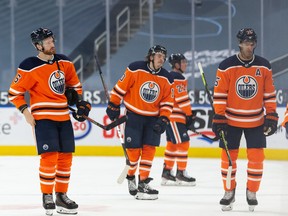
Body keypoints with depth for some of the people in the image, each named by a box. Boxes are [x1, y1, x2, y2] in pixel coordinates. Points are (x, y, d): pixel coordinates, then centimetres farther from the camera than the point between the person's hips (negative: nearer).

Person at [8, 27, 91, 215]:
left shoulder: (64, 62, 7)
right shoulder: (29, 68, -12)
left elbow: (74, 83, 20)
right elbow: (15, 92, -5)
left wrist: (80, 102, 8)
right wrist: (25, 111, -13)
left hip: (64, 117, 6)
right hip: (43, 117, -6)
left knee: (66, 157, 8)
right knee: (49, 156, -14)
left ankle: (61, 195, 19)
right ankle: (47, 196, -2)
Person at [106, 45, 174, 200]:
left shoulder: (166, 79, 0)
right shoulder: (135, 69, -12)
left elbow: (167, 102, 4)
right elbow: (120, 87, -6)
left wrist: (163, 120, -7)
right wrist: (113, 106, -4)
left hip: (153, 119, 4)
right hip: (133, 116, -3)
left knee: (149, 149, -3)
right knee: (133, 149, -5)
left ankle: (143, 183, 2)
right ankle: (130, 176, 20)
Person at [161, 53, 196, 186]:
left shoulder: (169, 77, 18)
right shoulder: (178, 78, -14)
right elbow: (182, 98, -18)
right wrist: (190, 114, -12)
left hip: (169, 115, 11)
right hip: (175, 116, -11)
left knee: (172, 143, 14)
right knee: (183, 142, -8)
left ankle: (167, 172, 16)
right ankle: (181, 174, -7)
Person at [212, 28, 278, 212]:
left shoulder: (264, 66, -1)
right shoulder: (227, 66, -9)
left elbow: (269, 94, 5)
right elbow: (219, 94, -6)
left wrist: (271, 117, 2)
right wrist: (219, 118, -9)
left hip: (256, 121, 1)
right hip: (231, 120, -1)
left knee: (256, 157, -2)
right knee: (228, 156, 1)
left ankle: (252, 193, 13)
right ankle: (229, 192, 17)